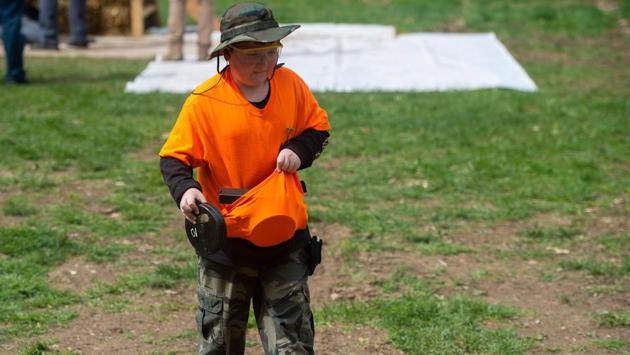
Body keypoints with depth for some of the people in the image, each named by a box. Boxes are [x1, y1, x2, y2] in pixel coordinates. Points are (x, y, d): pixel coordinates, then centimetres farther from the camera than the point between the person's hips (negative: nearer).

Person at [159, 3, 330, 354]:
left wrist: (298, 149, -12)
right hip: (226, 235, -2)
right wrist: (185, 189, -29)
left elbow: (319, 127, 9)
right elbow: (174, 157, -9)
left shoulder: (291, 84, -3)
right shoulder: (204, 101, -14)